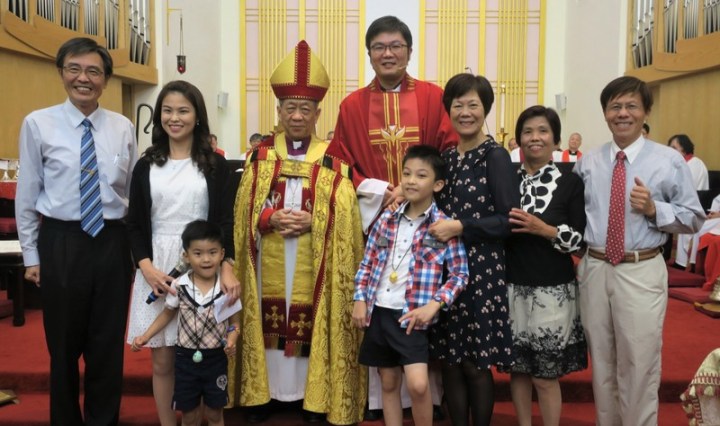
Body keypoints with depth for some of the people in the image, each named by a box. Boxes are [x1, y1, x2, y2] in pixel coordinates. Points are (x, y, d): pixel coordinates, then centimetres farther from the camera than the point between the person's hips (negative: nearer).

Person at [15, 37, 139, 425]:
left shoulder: (123, 128, 3)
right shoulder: (38, 124, -4)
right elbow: (27, 195, 1)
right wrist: (31, 255, 2)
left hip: (112, 241, 2)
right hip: (61, 242, -2)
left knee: (108, 343, 12)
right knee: (64, 344, 13)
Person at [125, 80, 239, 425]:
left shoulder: (215, 164, 3)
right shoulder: (146, 166, 8)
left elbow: (225, 221, -1)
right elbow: (134, 225, 7)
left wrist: (227, 267, -16)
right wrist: (147, 267, -9)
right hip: (156, 267, 2)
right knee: (162, 360, 7)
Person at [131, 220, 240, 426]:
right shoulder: (178, 286, -10)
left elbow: (234, 322, -2)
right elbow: (167, 314, 7)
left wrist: (231, 342, -21)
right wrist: (145, 336, -1)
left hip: (216, 358, -1)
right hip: (186, 357, 1)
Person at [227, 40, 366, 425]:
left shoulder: (333, 161, 2)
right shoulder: (261, 156, 8)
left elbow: (344, 215, -4)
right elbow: (246, 210, 4)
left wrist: (311, 221, -18)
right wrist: (271, 218, -14)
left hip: (313, 264, -1)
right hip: (270, 262, 2)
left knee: (311, 323, 2)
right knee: (268, 322, 6)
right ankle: (261, 392, 20)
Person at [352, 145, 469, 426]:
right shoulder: (387, 219, 5)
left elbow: (460, 273, -5)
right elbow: (368, 262, 11)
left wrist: (434, 304, -15)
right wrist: (360, 299, 2)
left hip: (411, 315, -4)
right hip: (378, 311, 4)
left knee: (418, 384, -14)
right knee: (389, 382, 14)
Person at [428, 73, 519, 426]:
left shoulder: (495, 156, -8)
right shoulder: (447, 157, 12)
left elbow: (510, 220, -14)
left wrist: (461, 228, -21)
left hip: (482, 271, -6)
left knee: (476, 364, 3)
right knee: (449, 361, 11)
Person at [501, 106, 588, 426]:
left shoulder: (570, 183, -3)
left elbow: (581, 239, -7)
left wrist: (542, 229, -18)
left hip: (552, 290, -3)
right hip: (512, 286, 3)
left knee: (545, 375, 5)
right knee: (517, 369, 14)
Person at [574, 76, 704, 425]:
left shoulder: (669, 161, -2)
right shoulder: (587, 163, 7)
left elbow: (694, 218, -2)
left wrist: (654, 209, -17)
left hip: (641, 273, -3)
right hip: (594, 269, 3)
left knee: (639, 366, 6)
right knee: (602, 363, 17)